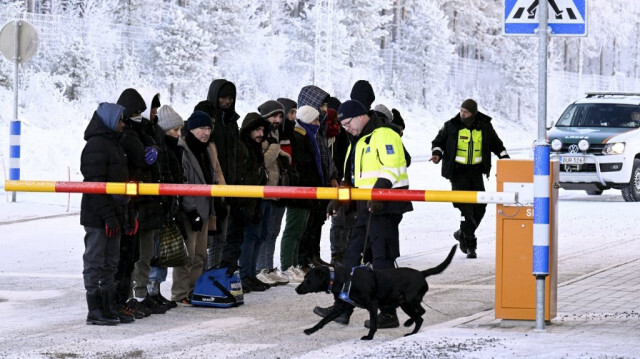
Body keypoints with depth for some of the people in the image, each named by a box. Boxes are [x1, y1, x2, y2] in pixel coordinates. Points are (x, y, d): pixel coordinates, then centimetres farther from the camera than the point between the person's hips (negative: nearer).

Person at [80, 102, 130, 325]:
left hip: (112, 214, 10)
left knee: (110, 264, 12)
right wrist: (108, 215, -22)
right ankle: (94, 311, -3)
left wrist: (125, 213, 17)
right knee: (95, 263, -5)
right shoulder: (96, 145, -13)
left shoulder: (112, 144, 18)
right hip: (97, 217, -10)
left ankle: (108, 307, 18)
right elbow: (95, 184, -19)